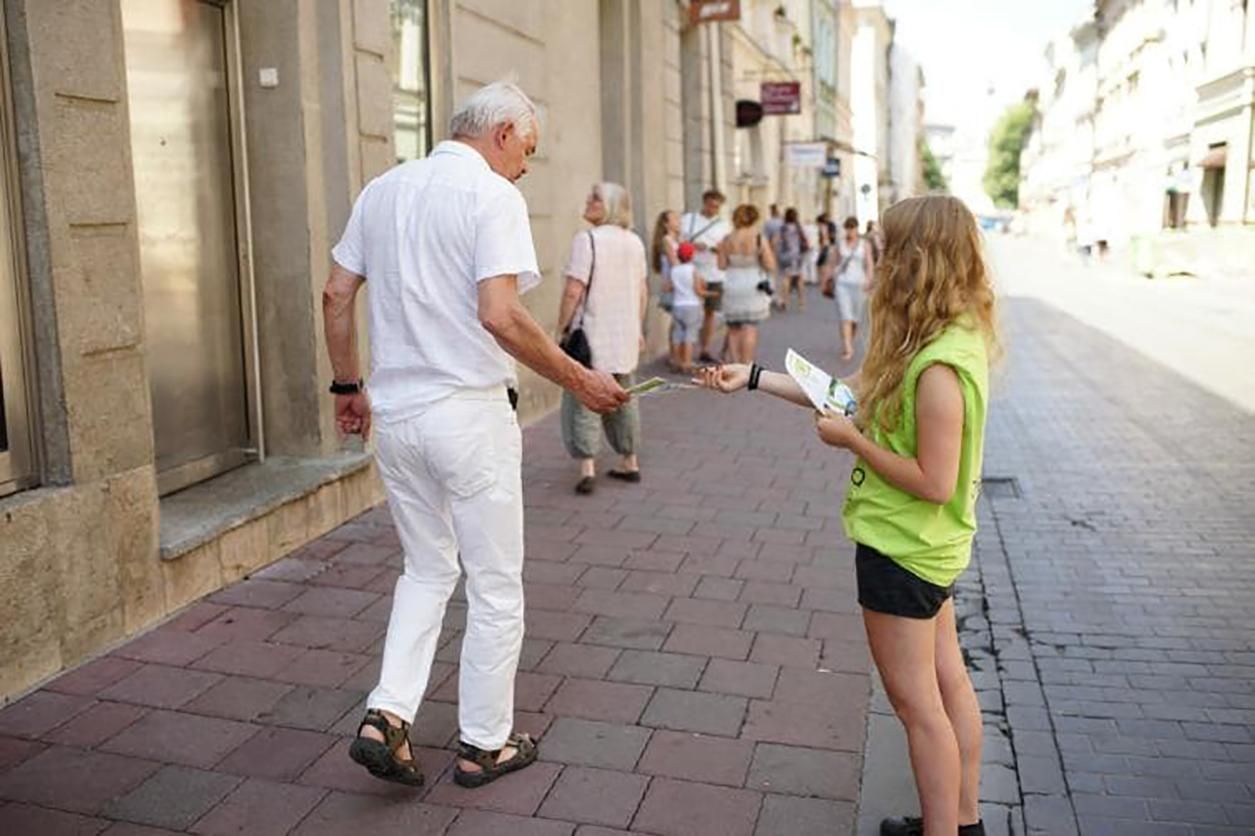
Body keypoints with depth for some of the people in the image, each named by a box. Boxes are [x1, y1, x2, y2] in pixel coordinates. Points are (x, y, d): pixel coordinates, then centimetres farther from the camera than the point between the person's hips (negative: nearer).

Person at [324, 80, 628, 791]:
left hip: (395, 414, 7)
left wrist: (349, 386, 21)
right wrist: (579, 380, -12)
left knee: (427, 570, 21)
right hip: (469, 413, -6)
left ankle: (387, 718, 11)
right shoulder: (493, 196, -10)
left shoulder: (382, 190, 11)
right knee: (495, 586, 9)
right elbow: (500, 316, -22)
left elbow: (337, 296, 12)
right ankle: (486, 744, 20)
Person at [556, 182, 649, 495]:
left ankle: (588, 468, -5)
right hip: (625, 336, 7)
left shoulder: (587, 239, -14)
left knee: (584, 400, 1)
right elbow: (642, 291, 13)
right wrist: (638, 328, 21)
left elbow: (574, 291, -18)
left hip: (593, 334, -6)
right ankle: (630, 463, 25)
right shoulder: (635, 241, 8)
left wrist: (562, 328, -9)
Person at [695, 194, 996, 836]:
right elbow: (852, 392, 8)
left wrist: (853, 440, -18)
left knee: (916, 701, 5)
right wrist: (753, 378, 7)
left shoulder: (938, 366, -28)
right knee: (947, 683, 20)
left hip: (902, 548, -10)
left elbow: (934, 482, -28)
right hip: (925, 544, 10)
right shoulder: (947, 339, 3)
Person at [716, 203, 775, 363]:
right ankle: (746, 365, 0)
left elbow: (722, 265, 0)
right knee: (750, 328, 2)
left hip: (732, 288, 2)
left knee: (734, 330, 11)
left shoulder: (726, 241, -3)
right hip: (754, 288, -2)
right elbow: (771, 266, -10)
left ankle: (735, 365, 12)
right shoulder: (760, 240, -10)